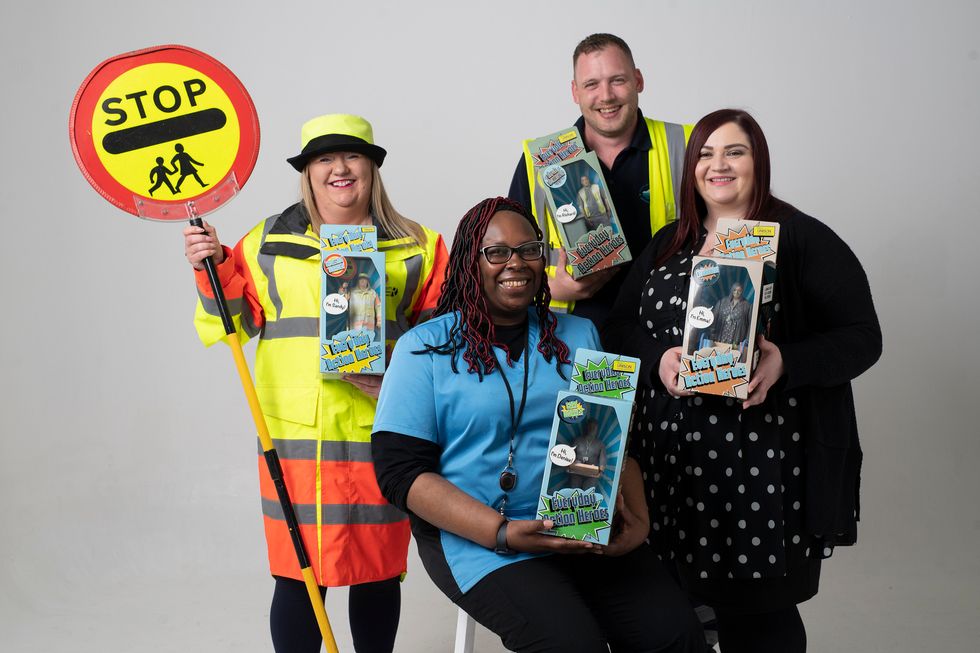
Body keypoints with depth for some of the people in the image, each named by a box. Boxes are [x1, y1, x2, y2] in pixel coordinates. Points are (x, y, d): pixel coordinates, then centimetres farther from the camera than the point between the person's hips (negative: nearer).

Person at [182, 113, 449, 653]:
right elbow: (229, 325, 10)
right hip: (295, 436, 0)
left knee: (379, 570, 9)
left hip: (380, 433, 0)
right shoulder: (268, 243, 11)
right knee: (299, 573, 2)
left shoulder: (416, 248, 9)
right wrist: (213, 269, -6)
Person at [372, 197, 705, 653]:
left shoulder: (579, 335, 13)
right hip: (477, 537, -4)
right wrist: (502, 532, -19)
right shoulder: (425, 348, -2)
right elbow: (400, 471, -8)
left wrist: (637, 518, -7)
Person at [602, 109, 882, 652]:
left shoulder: (802, 238, -2)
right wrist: (659, 358, -10)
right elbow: (619, 327, 11)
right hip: (675, 460, 4)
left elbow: (861, 337, -5)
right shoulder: (667, 245, 14)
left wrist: (786, 363, -22)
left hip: (766, 465, -4)